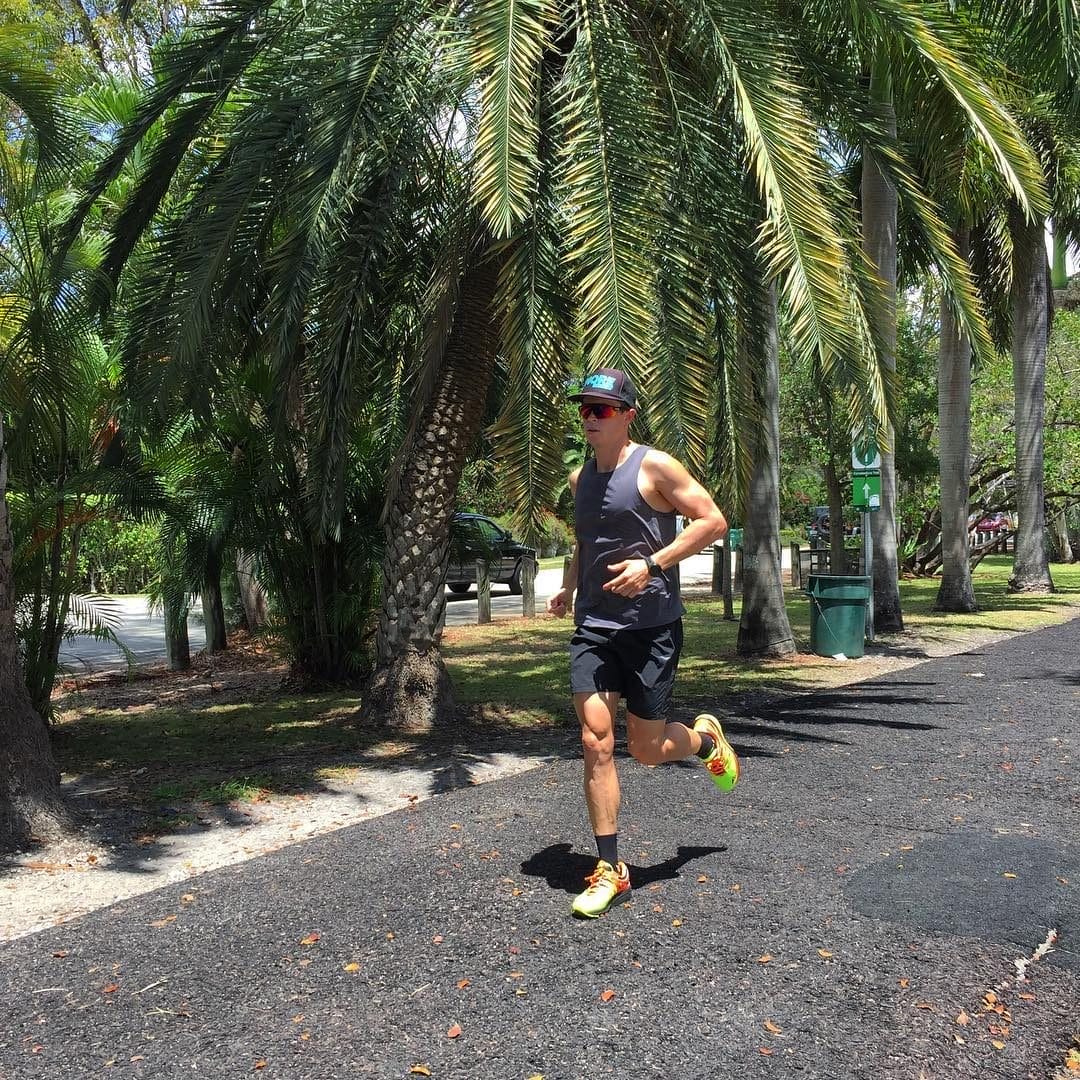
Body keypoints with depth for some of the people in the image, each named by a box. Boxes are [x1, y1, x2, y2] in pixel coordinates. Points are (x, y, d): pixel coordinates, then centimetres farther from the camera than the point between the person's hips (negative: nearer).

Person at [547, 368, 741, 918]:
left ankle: (704, 737, 39)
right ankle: (609, 868, 5)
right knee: (595, 740, -5)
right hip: (593, 626, 5)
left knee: (647, 748, 4)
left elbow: (713, 521, -10)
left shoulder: (654, 467, -8)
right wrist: (567, 587, 12)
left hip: (650, 625, -5)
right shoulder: (580, 478, 12)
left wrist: (650, 565, -19)